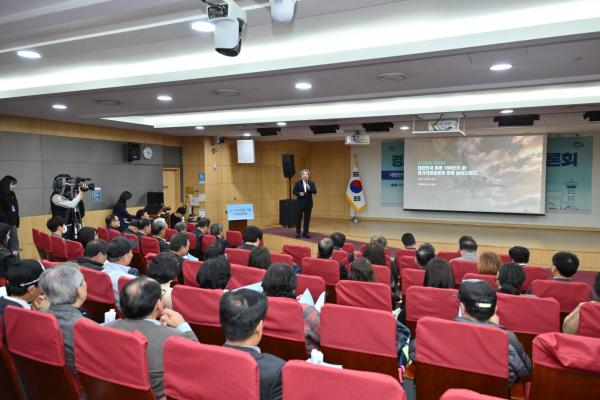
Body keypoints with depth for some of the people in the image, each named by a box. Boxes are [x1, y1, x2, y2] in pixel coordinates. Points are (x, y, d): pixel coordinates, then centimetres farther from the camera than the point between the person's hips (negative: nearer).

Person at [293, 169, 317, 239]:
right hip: (300, 203, -2)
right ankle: (298, 232, 13)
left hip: (308, 203, 2)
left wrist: (310, 189, -19)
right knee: (299, 218, 3)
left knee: (307, 218, 5)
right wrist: (299, 193, -17)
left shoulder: (311, 183, 5)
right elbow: (294, 192, 1)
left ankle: (306, 232, 14)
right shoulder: (298, 183, 1)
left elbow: (315, 191, -1)